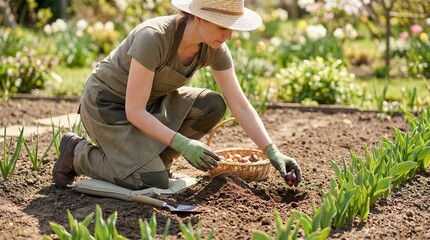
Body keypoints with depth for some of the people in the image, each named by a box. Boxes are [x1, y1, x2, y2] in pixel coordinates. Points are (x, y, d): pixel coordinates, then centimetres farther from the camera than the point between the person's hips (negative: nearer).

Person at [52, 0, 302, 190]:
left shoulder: (215, 49, -13)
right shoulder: (153, 38, -33)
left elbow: (241, 106, -11)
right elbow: (134, 111, -30)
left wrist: (274, 153, -19)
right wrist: (182, 144, -35)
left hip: (149, 101, 7)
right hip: (107, 105, -7)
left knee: (213, 106, -15)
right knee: (155, 182, -21)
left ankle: (151, 158, 4)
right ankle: (77, 153, 1)